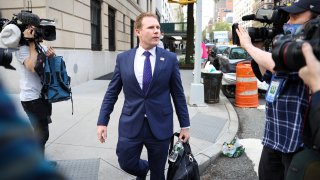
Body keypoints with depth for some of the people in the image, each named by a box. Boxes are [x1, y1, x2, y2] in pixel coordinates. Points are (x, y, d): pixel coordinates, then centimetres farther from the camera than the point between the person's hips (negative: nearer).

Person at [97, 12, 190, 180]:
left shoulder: (170, 58, -2)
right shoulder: (123, 58, 0)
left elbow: (178, 94, 1)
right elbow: (111, 93, 5)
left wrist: (184, 125, 3)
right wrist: (102, 121, 1)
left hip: (160, 125, 0)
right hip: (130, 125, 1)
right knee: (127, 164, 11)